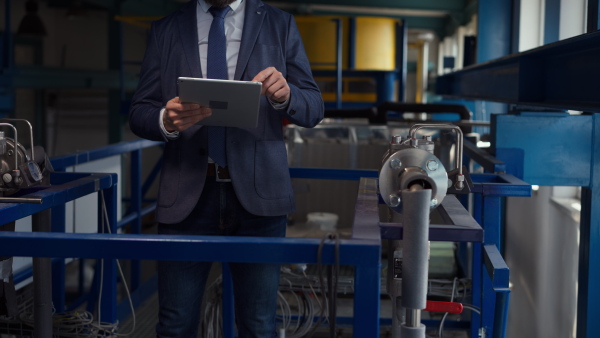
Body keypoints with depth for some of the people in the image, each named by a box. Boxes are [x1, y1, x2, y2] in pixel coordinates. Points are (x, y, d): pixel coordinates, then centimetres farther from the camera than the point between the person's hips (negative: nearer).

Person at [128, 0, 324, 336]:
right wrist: (166, 120, -15)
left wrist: (285, 94, -15)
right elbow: (139, 113, 8)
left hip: (256, 193, 0)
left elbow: (314, 109, 7)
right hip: (188, 194, 1)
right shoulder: (165, 30, 11)